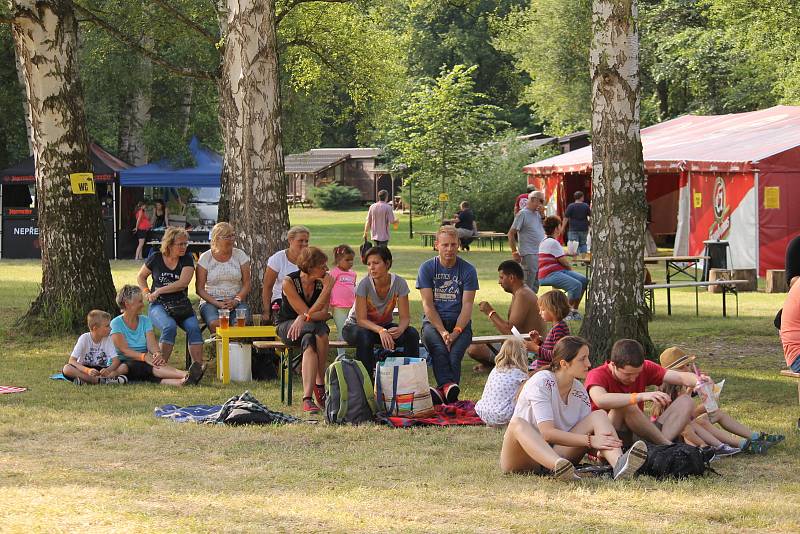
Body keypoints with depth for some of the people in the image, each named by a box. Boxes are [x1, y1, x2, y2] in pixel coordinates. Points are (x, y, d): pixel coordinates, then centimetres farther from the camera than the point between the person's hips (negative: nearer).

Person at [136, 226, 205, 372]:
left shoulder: (187, 259, 3)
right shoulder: (156, 259, 4)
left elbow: (183, 282, -11)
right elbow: (141, 276, 20)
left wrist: (159, 291, -13)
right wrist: (146, 292, 2)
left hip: (181, 305, 2)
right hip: (159, 305, -2)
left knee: (194, 327, -26)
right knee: (169, 326, -32)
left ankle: (198, 364, -33)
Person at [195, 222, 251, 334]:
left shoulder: (240, 255, 9)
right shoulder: (205, 258, 4)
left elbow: (246, 284, 6)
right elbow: (199, 289, 1)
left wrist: (236, 301, -12)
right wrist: (217, 303, -13)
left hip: (236, 302, 1)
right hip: (211, 302, -1)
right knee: (216, 323, -35)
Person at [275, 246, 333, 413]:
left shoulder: (323, 280, -7)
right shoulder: (289, 282, -17)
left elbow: (325, 314, -11)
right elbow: (308, 312, -20)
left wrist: (305, 318, -30)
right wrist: (327, 289, -24)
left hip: (314, 326, 3)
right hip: (288, 325, -3)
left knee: (309, 341, -36)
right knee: (320, 332, -36)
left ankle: (307, 398, -35)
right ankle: (320, 385, -39)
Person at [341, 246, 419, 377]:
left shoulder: (399, 283, -17)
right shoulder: (364, 284, -24)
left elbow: (405, 317, -15)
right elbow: (361, 319, -26)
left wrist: (400, 329, -40)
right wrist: (381, 331, -44)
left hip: (385, 325, 3)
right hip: (355, 326, -3)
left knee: (412, 334, -23)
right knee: (365, 336, -38)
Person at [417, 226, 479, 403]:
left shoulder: (467, 270, 5)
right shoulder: (427, 268, 5)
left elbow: (467, 305, -2)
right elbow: (428, 304, -2)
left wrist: (456, 332, -19)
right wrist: (443, 332, -16)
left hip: (460, 322, 0)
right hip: (433, 322, 0)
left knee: (454, 353, -31)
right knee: (440, 348, -34)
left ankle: (442, 390, -39)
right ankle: (448, 386, -46)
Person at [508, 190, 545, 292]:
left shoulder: (537, 214, 16)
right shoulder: (523, 214, -7)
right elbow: (511, 234, -9)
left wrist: (542, 214, 4)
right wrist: (514, 252, -11)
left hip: (540, 253, 8)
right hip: (529, 255, -8)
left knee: (535, 285, 12)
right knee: (528, 285, -9)